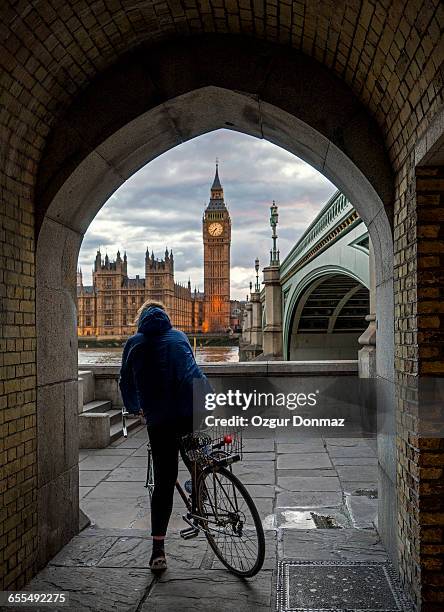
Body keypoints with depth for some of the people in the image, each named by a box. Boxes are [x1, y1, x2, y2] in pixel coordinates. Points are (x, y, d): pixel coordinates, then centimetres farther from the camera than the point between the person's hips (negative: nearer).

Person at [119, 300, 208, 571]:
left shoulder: (134, 343, 14)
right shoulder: (180, 336, 19)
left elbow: (126, 383, 20)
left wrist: (134, 409, 39)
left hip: (160, 420, -1)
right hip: (197, 411, 1)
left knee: (163, 482, 6)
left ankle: (158, 550, 7)